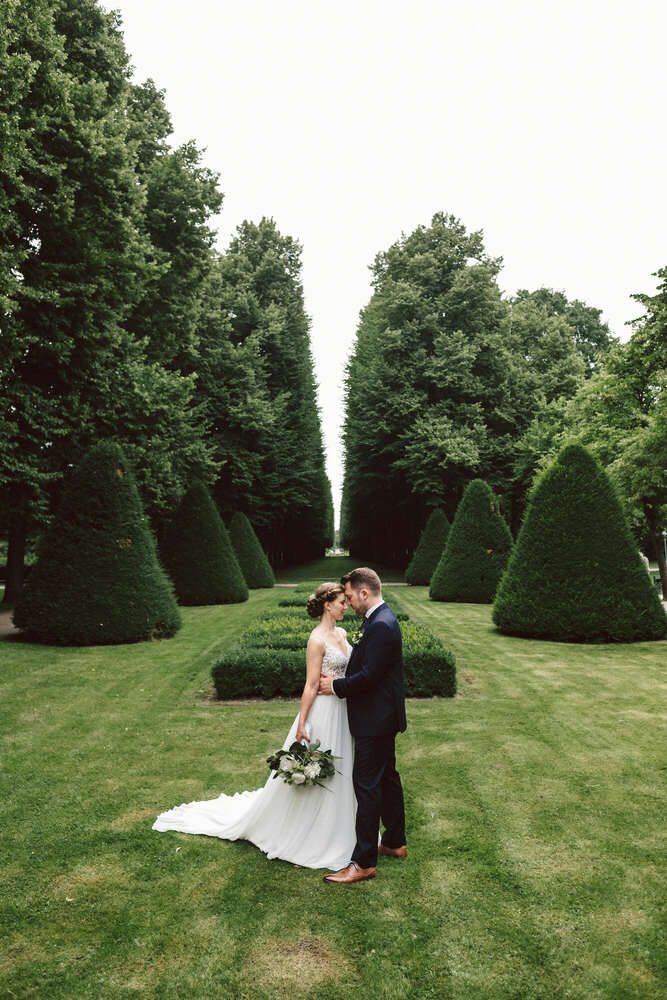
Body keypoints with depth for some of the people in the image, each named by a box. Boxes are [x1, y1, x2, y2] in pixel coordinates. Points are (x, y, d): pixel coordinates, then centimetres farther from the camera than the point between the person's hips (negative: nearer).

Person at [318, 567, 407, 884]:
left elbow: (369, 676, -26)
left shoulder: (380, 626, -24)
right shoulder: (382, 618, 9)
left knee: (367, 784, -3)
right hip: (383, 717, 11)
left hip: (375, 721, -11)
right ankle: (395, 842, 35)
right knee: (387, 777, 20)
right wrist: (340, 679, 5)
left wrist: (336, 687, -12)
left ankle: (363, 862, 7)